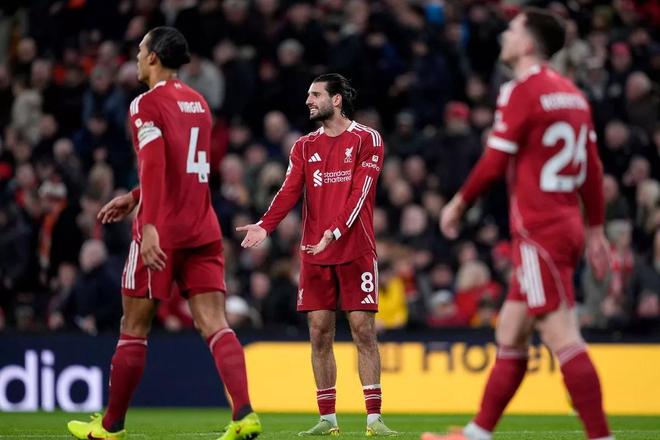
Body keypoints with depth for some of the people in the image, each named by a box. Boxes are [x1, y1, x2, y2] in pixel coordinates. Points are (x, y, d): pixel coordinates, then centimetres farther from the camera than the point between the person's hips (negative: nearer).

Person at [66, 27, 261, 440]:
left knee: (134, 328, 5)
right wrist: (133, 198, 33)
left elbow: (155, 166, -20)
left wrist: (149, 226, -26)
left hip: (162, 230, -6)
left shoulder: (147, 104, -7)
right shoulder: (199, 103, 16)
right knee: (215, 324, -3)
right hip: (203, 229, 6)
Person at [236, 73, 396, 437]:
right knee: (319, 333, 3)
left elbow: (360, 191, -11)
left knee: (363, 330, -6)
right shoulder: (305, 146, 13)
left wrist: (336, 230, -25)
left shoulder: (366, 140, -1)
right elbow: (290, 190, 1)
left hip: (355, 252, -4)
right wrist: (265, 226, -16)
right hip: (314, 253, 4)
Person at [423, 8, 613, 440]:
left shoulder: (523, 91, -11)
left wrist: (459, 205, 2)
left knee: (563, 339, -11)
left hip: (539, 232, -9)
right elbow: (594, 168, 15)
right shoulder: (572, 94, 13)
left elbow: (494, 163, -12)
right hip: (565, 225, 9)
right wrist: (596, 230, 20)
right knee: (510, 336, 14)